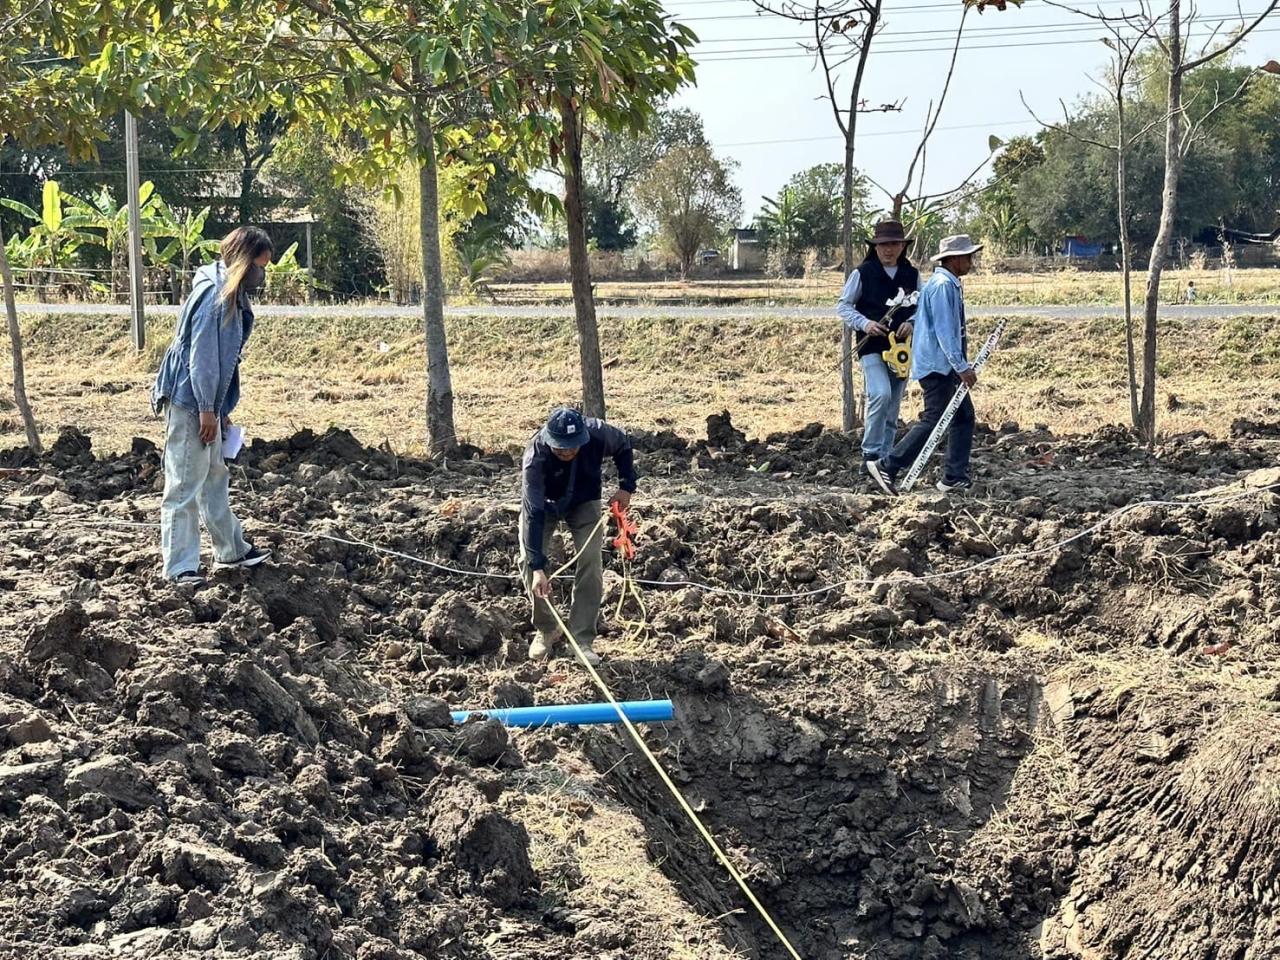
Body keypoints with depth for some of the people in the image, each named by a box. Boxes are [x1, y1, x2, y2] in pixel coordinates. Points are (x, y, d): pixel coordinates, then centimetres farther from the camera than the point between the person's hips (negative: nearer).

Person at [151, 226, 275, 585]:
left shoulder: (231, 295, 12)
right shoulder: (213, 293, -18)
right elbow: (201, 354, -20)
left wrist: (220, 409, 20)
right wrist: (207, 408, -19)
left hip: (207, 403, 11)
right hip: (189, 401, -11)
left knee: (215, 477, 20)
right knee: (185, 484, -6)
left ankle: (231, 550, 33)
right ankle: (180, 567, -2)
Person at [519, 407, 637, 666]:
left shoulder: (598, 434, -34)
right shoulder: (535, 458, -41)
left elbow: (623, 446, -8)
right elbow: (533, 515, -43)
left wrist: (626, 486, -16)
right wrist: (538, 567, -48)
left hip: (584, 501, 1)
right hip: (543, 502, -1)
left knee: (590, 561, -13)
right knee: (529, 562, -14)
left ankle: (582, 639, -7)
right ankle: (547, 631, 5)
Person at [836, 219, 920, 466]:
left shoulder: (912, 275, 6)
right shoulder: (862, 273, -3)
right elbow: (843, 306, 2)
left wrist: (912, 323, -8)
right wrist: (864, 323, -14)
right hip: (872, 347, -4)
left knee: (892, 409, 9)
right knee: (881, 394, -24)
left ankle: (885, 459, 19)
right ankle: (871, 453, -14)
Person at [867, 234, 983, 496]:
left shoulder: (950, 284, 14)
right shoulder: (942, 285, -18)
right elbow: (944, 331, -23)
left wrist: (961, 364, 21)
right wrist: (962, 367, -24)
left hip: (946, 366, 10)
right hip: (937, 365, -10)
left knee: (965, 417, 10)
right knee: (934, 421, -9)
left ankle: (955, 477, 12)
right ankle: (887, 467, -5)